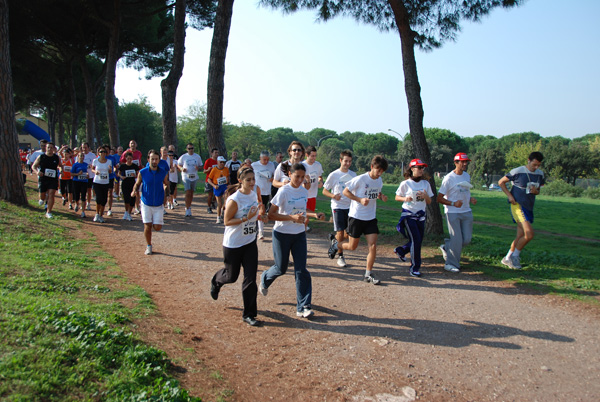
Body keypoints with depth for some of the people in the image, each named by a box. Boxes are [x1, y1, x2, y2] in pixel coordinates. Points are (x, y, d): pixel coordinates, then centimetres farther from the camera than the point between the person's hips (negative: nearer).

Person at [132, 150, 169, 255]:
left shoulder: (163, 173, -4)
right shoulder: (142, 172, -7)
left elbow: (166, 184, 13)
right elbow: (137, 184, 4)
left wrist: (166, 188, -7)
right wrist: (134, 191, -14)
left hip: (158, 204, 1)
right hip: (146, 204, -1)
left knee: (157, 227, -1)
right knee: (147, 226, 1)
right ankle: (148, 246, 21)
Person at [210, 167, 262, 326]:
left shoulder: (254, 195, 1)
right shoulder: (234, 199, -21)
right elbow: (227, 221, -17)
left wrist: (258, 216, -4)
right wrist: (246, 219, -28)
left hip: (250, 242, 5)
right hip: (233, 244, -5)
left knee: (250, 277, 0)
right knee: (231, 276, 13)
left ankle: (248, 314, 12)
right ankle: (216, 281, 50)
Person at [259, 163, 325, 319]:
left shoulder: (304, 191, 3)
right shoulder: (283, 191, -16)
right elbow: (271, 214, -18)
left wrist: (315, 215, 1)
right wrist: (292, 217, -27)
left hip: (299, 234, 5)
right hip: (282, 234, -4)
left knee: (301, 270, -1)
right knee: (281, 268, 8)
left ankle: (303, 307, 6)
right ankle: (264, 280, 43)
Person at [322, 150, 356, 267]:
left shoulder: (353, 175, 6)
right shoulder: (334, 175, -6)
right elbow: (324, 191, -2)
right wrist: (333, 195, -21)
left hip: (350, 206, 4)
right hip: (338, 206, -4)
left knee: (349, 234, 5)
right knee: (340, 232, -4)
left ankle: (334, 238, 35)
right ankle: (340, 256, 13)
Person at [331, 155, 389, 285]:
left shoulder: (379, 181, 4)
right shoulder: (360, 179, -15)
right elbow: (345, 191, -10)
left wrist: (382, 197, -3)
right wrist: (360, 199, -21)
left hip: (371, 218, 5)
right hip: (356, 217, -5)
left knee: (373, 246, -5)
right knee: (352, 246, 5)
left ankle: (368, 274, 7)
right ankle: (336, 245, 37)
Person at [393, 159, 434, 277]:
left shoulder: (426, 184, 5)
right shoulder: (405, 184, -6)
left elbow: (429, 202, 7)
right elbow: (397, 197, 2)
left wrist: (425, 196, -15)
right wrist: (405, 199, -19)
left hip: (421, 215, 5)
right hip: (408, 215, -5)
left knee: (418, 241, 8)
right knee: (416, 240, -12)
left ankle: (400, 250, 37)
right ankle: (414, 267, 0)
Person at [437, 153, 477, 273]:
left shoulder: (467, 176, 10)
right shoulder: (449, 178, -12)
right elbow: (439, 198, -11)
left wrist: (471, 199, 2)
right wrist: (453, 203, -24)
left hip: (466, 212, 7)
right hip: (452, 213, -7)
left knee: (467, 239, 5)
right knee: (457, 240, -6)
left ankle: (446, 247, 28)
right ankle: (451, 264, 10)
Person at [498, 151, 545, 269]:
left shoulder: (540, 174, 9)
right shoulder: (518, 171, -9)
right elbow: (501, 182, 0)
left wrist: (536, 191, -4)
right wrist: (509, 195, -10)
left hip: (529, 208, 7)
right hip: (518, 205, -7)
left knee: (520, 237, 9)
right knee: (529, 234, -18)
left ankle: (508, 258, 24)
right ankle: (515, 256, 1)